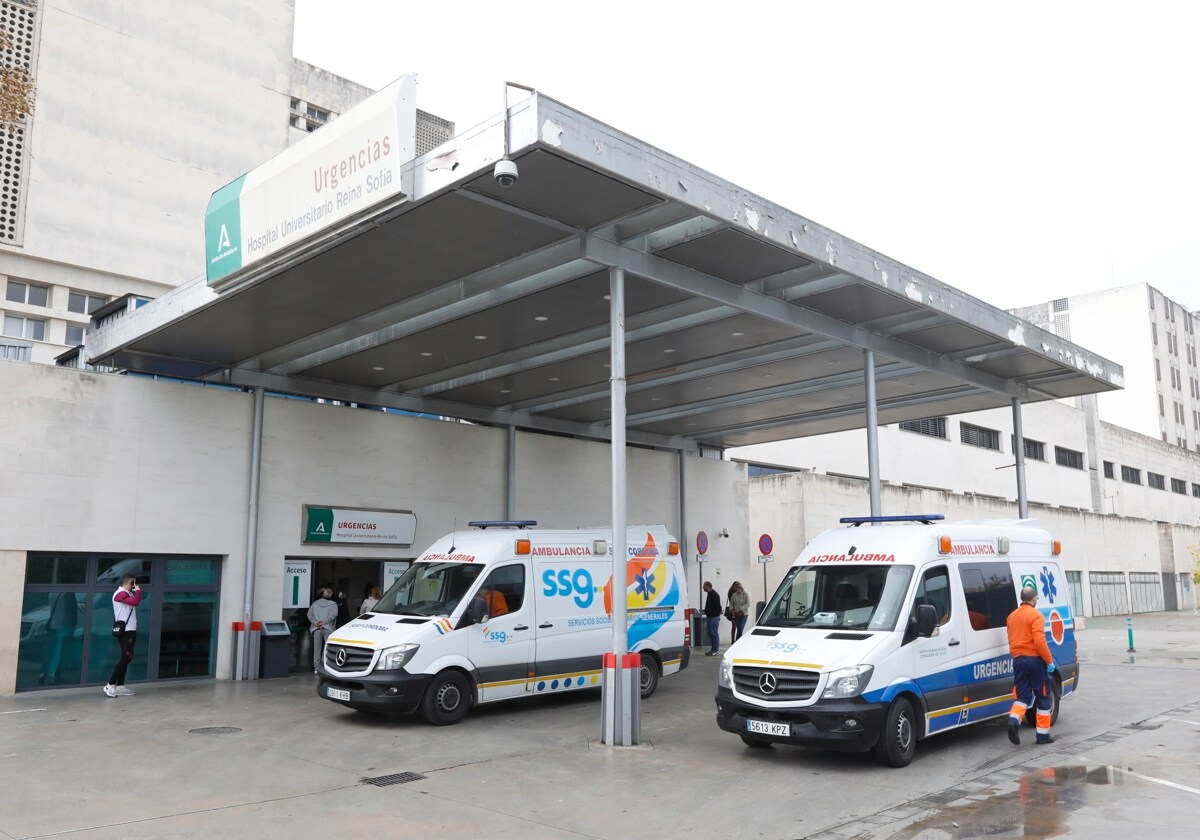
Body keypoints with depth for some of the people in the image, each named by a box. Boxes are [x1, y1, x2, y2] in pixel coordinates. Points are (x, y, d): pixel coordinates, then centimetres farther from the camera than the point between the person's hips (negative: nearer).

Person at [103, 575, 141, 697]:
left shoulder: (127, 594, 18)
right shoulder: (120, 594, -13)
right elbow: (135, 602, -25)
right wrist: (138, 591, -13)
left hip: (129, 630, 10)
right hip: (125, 631, -10)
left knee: (125, 658, 9)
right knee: (126, 657, -13)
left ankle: (120, 687, 11)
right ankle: (110, 685, -11)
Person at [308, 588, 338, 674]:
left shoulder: (315, 603, 16)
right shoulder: (333, 604, 8)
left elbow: (309, 614, 6)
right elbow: (333, 615, -8)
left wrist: (315, 622, -3)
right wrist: (324, 622, -9)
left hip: (316, 628, 2)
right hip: (328, 628, -2)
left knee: (317, 648, 6)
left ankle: (317, 667, 5)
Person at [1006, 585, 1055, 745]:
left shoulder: (1012, 616, 12)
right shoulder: (1035, 615, -10)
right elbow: (1039, 641, -19)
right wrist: (1049, 661, -12)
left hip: (1018, 660, 5)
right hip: (1035, 660, -5)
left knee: (1022, 696, 7)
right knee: (1043, 697, 9)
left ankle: (1014, 719, -21)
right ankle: (1043, 734, 12)